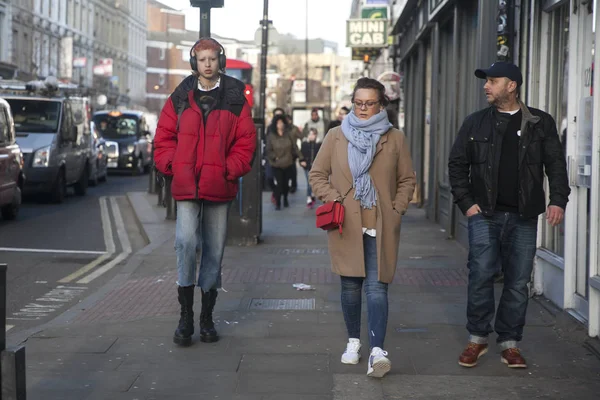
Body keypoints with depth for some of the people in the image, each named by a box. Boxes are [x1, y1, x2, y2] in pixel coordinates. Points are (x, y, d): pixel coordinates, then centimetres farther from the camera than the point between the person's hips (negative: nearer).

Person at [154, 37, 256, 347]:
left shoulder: (235, 98, 5)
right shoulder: (180, 98, 7)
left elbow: (246, 140, 4)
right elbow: (164, 136, 10)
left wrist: (230, 169, -8)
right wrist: (172, 166, -3)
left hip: (219, 186, 1)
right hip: (186, 185, -1)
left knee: (214, 249, 8)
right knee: (186, 242, -18)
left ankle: (207, 318, 19)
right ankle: (186, 316, -9)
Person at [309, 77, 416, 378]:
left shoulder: (395, 139, 7)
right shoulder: (336, 136, 8)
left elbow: (407, 179, 12)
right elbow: (317, 174, 11)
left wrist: (397, 209, 0)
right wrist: (331, 198, -3)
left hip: (381, 226, -1)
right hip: (346, 225, 1)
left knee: (376, 286, -9)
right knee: (350, 285, 7)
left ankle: (377, 350, -17)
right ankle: (353, 341, 24)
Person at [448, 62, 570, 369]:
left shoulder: (541, 124, 5)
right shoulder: (475, 123, 6)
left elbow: (556, 165, 5)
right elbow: (457, 164, 10)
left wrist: (558, 200, -9)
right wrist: (466, 202, 0)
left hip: (524, 218, 0)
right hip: (485, 215, 0)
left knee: (518, 283, 4)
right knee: (481, 277, -3)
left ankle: (510, 343, 15)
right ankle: (477, 340, 11)